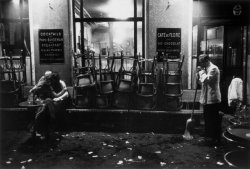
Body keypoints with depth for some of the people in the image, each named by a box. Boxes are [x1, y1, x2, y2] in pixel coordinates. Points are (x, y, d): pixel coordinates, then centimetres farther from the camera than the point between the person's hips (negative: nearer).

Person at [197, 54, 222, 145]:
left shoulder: (213, 68, -12)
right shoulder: (206, 69, 17)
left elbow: (206, 80, -24)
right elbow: (201, 82, 18)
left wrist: (202, 71, -10)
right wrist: (199, 73, 4)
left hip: (212, 98, -10)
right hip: (206, 99, 10)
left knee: (214, 119, -2)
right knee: (207, 118, 16)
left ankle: (216, 138, 8)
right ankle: (209, 137, 27)